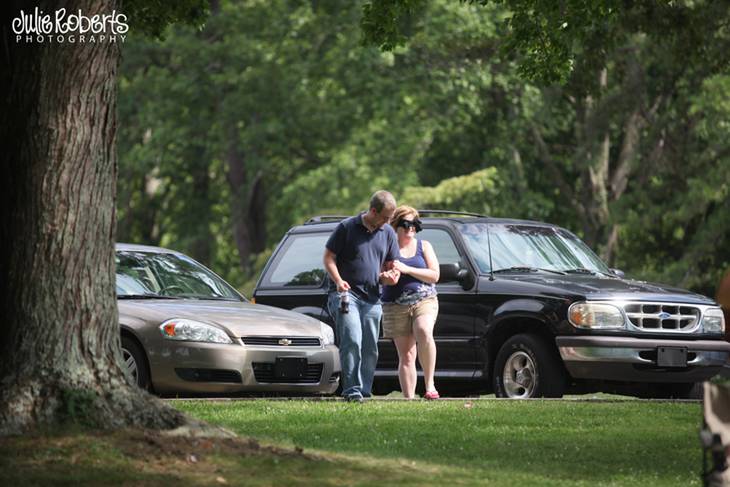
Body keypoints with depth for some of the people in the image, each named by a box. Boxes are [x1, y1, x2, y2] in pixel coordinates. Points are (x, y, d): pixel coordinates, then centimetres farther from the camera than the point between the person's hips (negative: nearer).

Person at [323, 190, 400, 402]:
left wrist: (389, 275, -4)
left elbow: (391, 263, 20)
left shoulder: (388, 233, 10)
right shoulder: (347, 227, -4)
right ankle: (352, 390, -20)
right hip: (345, 293, -6)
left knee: (370, 348, 6)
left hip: (371, 298, 6)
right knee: (352, 341, -18)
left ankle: (365, 391, 14)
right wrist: (338, 280, -17)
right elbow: (329, 257, -1)